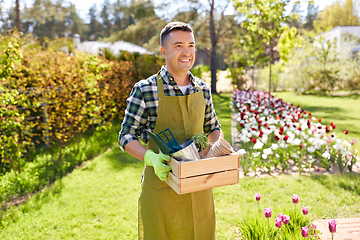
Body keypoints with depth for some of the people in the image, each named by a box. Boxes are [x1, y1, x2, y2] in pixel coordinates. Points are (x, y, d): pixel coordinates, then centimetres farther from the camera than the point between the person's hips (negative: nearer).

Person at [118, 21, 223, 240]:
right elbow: (126, 137, -7)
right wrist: (151, 157, -24)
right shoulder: (145, 90, -11)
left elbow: (213, 128, 17)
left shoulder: (203, 89, 3)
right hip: (161, 187, -4)